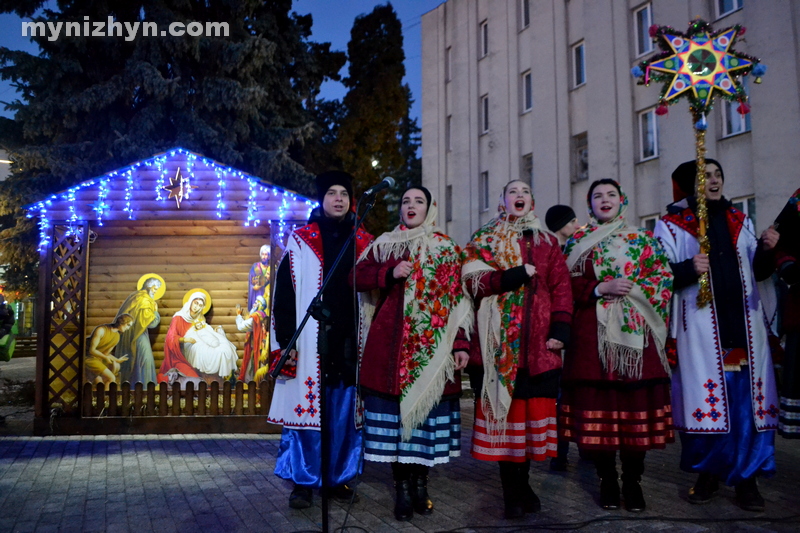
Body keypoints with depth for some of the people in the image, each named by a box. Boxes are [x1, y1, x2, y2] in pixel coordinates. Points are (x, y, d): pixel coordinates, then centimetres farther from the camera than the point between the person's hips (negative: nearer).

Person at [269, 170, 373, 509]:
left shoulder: (364, 244, 11)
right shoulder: (300, 242, 4)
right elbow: (283, 294, 0)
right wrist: (285, 341, -8)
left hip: (349, 342, 2)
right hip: (310, 342, -2)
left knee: (344, 414, 7)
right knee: (306, 409, 1)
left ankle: (339, 478, 20)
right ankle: (303, 482, 12)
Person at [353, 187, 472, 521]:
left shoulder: (447, 250, 9)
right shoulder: (384, 245, 13)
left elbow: (458, 300, 4)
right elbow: (358, 277, 5)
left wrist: (461, 344, -4)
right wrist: (389, 274, -11)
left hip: (433, 344, 0)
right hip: (391, 342, 1)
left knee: (426, 409, 3)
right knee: (394, 411, 0)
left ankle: (420, 484, 18)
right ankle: (402, 487, 11)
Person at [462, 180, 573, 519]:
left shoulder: (547, 242, 17)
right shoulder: (484, 240, 11)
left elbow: (561, 286, 7)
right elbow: (472, 280, -3)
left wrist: (560, 328, -5)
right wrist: (512, 276, -15)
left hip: (539, 341, 2)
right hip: (500, 341, -2)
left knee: (534, 409, 2)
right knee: (505, 408, -3)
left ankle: (521, 483, 18)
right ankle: (514, 490, 8)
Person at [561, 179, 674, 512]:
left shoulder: (642, 240, 14)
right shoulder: (578, 241, 11)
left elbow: (663, 279, 10)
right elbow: (567, 284, 2)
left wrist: (634, 291, -5)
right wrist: (601, 289, -11)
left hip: (636, 332, 1)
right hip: (593, 333, -1)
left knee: (637, 405, -1)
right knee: (598, 406, -2)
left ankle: (632, 481, 12)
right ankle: (607, 480, 11)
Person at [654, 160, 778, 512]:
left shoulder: (740, 222, 16)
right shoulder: (672, 225, 3)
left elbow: (757, 272, 16)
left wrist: (766, 251, -3)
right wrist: (689, 268, -22)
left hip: (741, 325, 3)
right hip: (700, 329, -3)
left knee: (747, 400, 2)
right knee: (706, 399, 0)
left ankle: (747, 477, 13)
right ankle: (708, 473, 16)